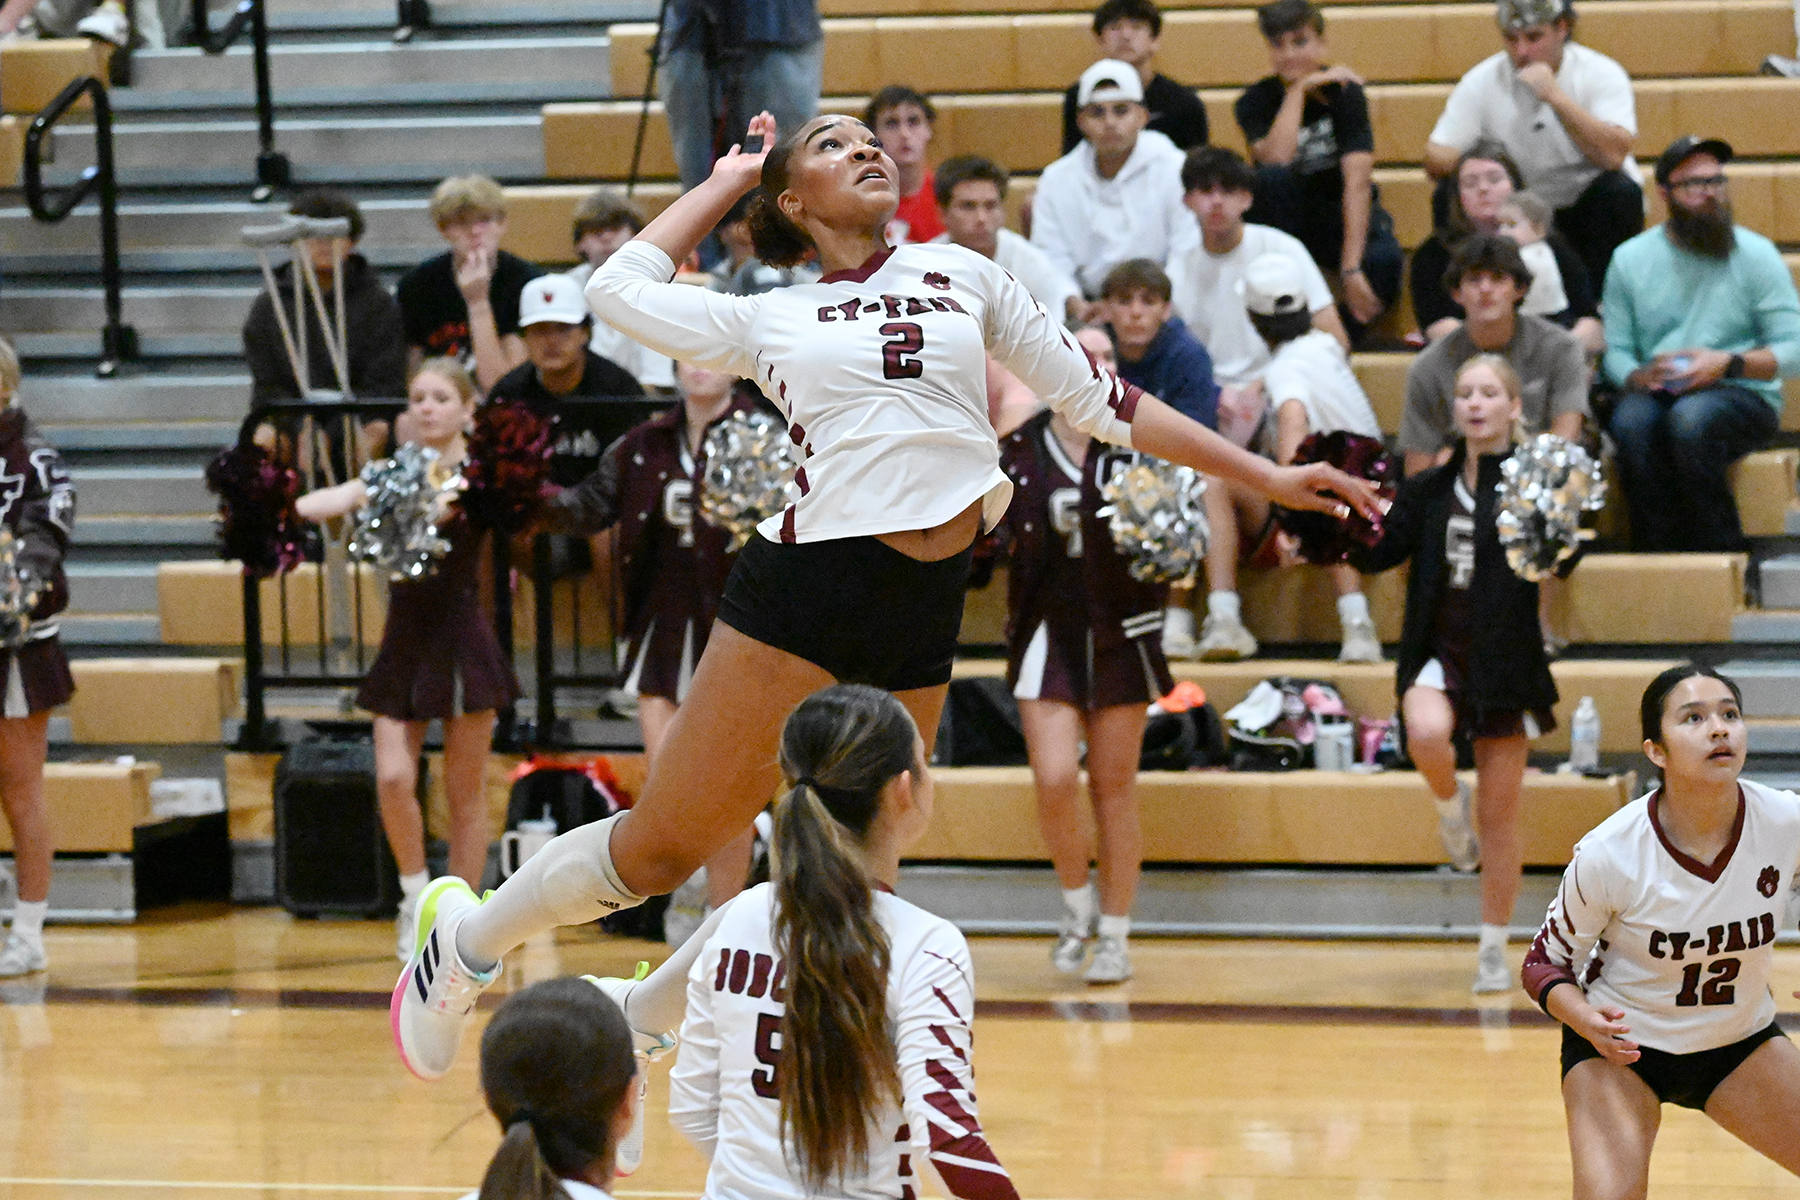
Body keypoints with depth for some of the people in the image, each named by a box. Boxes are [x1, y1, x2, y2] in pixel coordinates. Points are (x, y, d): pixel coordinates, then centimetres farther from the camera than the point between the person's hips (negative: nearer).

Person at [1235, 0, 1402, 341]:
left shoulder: (1344, 92, -12)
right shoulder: (1256, 101, -8)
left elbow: (1357, 181, -23)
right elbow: (1276, 159, -29)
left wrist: (1351, 269, -33)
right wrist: (1299, 90, -26)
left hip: (1343, 213, -1)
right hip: (1285, 220, 1)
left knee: (1384, 260, -35)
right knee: (1270, 178, -33)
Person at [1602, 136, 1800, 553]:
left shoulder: (1756, 254, 3)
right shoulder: (1630, 260, 10)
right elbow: (1615, 350, 8)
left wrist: (1727, 364, -16)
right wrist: (1639, 376, -15)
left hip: (1742, 397, -2)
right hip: (1657, 394, 2)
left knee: (1691, 417, -37)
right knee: (1631, 419, -34)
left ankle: (1722, 553, -27)